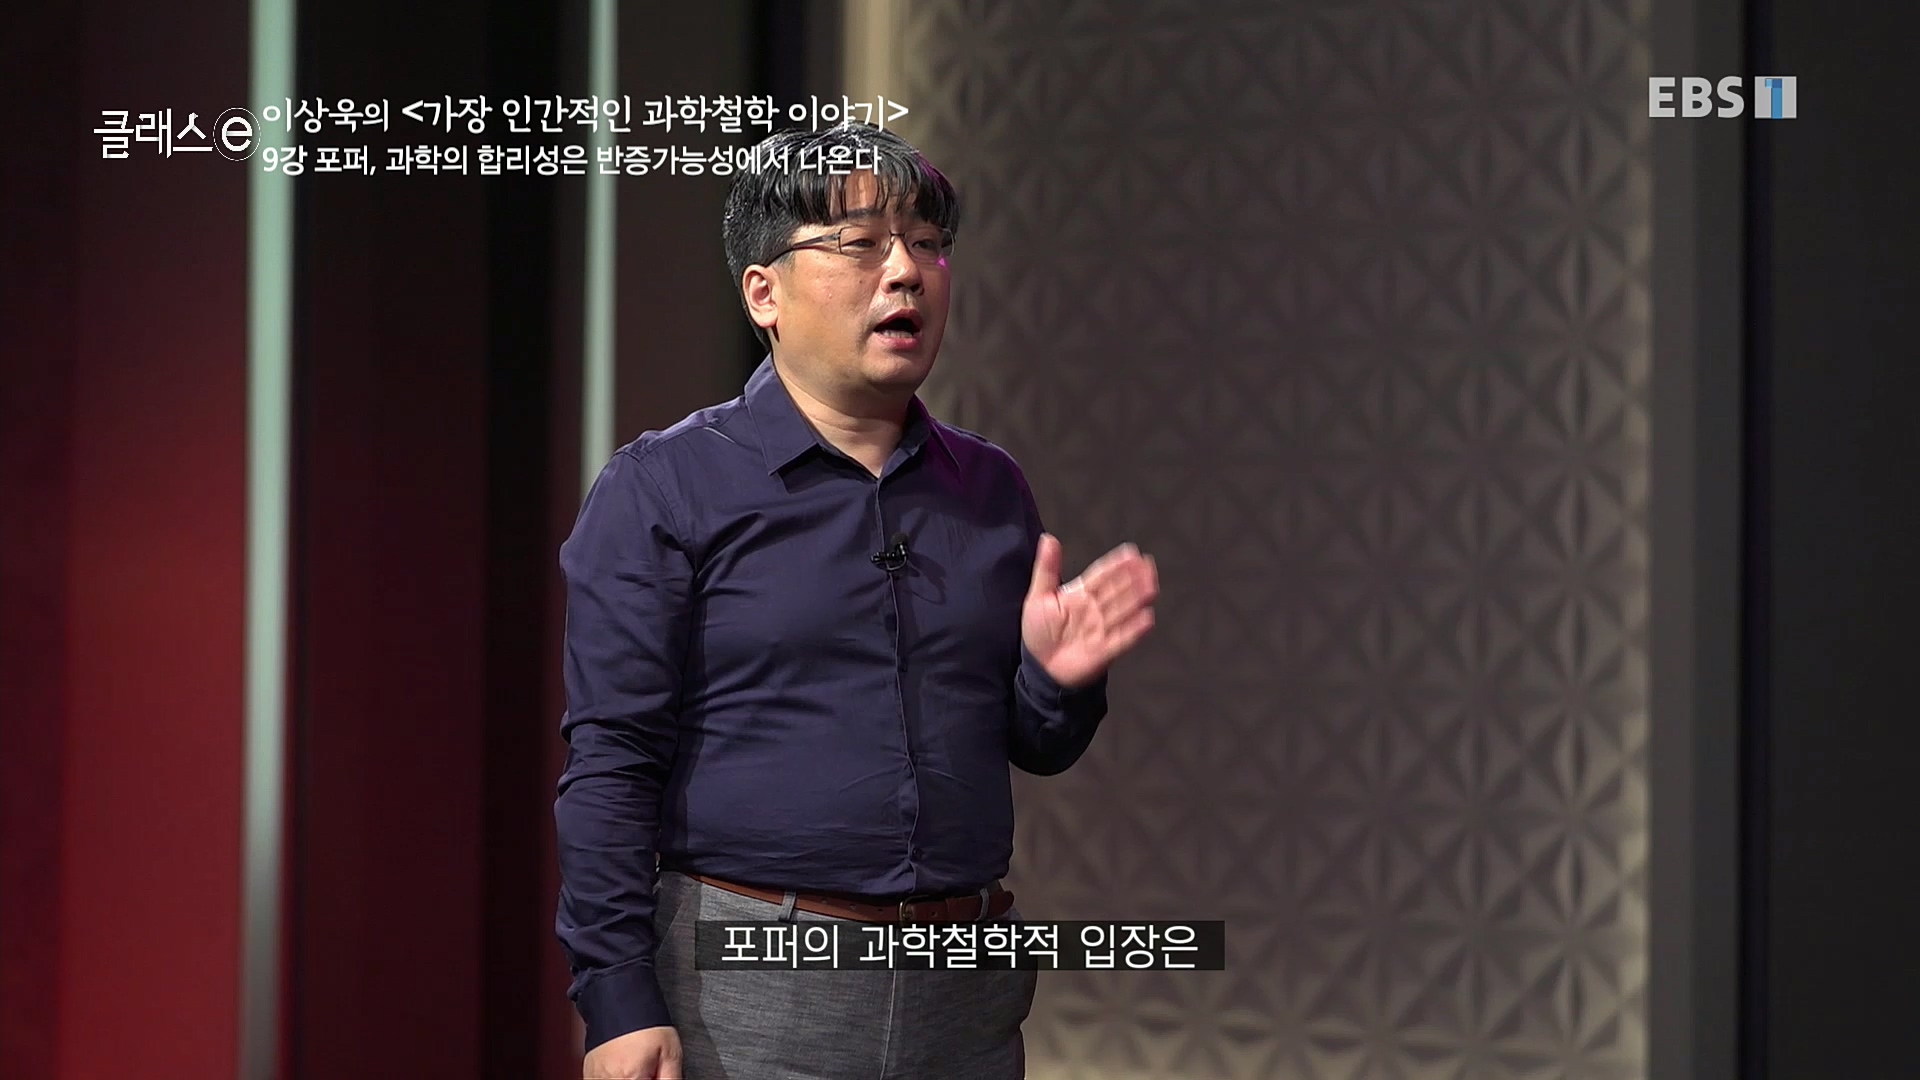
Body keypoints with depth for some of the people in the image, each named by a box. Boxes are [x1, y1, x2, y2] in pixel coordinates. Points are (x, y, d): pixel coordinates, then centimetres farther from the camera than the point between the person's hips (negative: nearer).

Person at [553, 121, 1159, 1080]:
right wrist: (619, 1001, -15)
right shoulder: (663, 489, -3)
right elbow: (611, 765, -8)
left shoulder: (992, 489, 11)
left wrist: (1058, 676, -6)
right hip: (746, 993, -4)